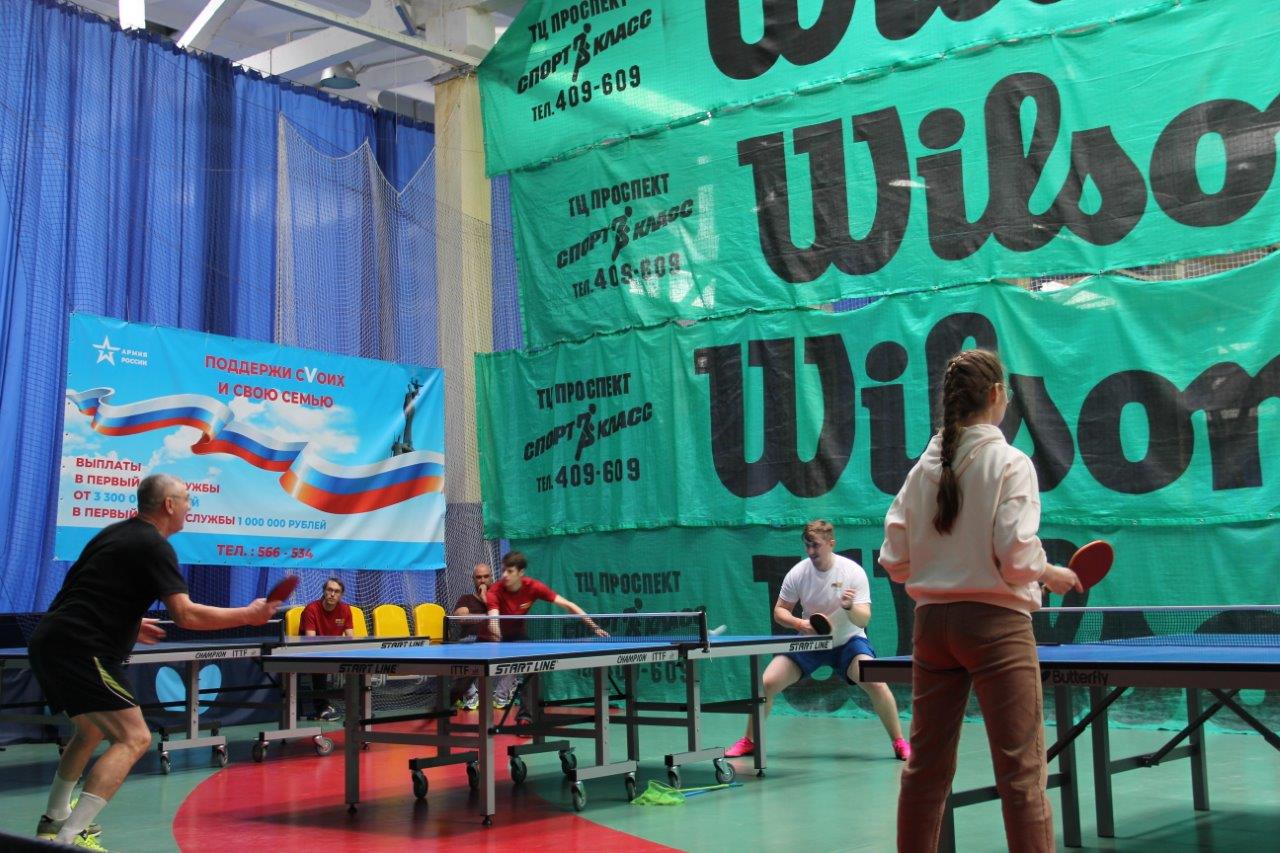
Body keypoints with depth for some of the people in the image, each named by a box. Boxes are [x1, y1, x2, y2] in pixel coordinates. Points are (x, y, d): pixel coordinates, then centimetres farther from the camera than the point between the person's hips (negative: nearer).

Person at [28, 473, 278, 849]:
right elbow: (186, 614, -18)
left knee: (92, 729, 30)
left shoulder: (114, 533, 19)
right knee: (133, 738, -11)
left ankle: (54, 819, 38)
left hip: (48, 642, 10)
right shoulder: (154, 545, -9)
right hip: (80, 649, -10)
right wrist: (249, 615, -9)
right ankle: (69, 838, -18)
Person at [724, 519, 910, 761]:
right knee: (767, 683, -11)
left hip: (847, 641, -2)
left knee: (876, 684, -27)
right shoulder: (798, 573, -12)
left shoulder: (853, 571, -17)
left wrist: (849, 607, -40)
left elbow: (864, 620, -19)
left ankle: (899, 743, -7)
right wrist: (798, 623, -22)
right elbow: (779, 611, -2)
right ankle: (749, 741, 11)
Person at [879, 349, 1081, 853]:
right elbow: (1017, 558, -16)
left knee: (926, 767, 11)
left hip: (932, 620, 5)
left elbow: (894, 560, 6)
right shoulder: (1010, 463, -8)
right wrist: (1052, 575, 4)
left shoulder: (925, 468, 6)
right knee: (1021, 771, -1)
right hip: (994, 622, -5)